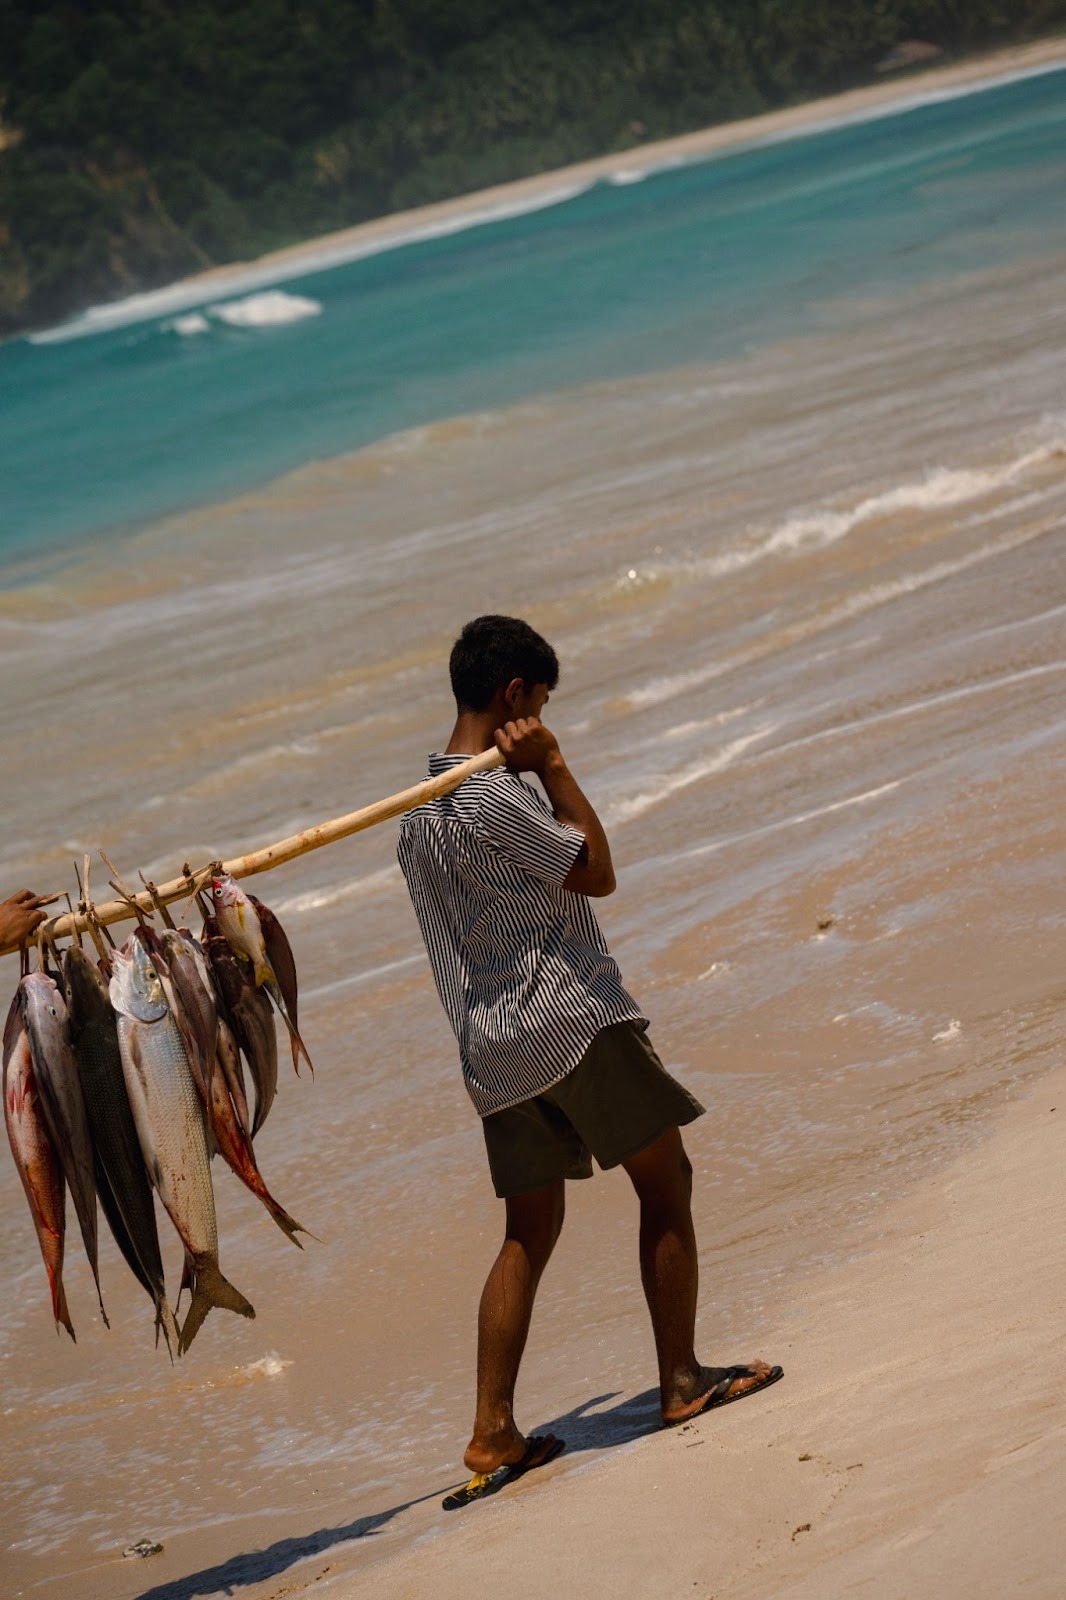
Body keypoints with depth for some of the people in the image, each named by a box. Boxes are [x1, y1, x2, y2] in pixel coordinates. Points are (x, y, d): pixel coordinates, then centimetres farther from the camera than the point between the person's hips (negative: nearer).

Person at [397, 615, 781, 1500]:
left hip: (493, 1044, 9)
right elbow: (597, 872, -8)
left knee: (530, 1229, 10)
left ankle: (493, 1432, 4)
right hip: (573, 1021, -9)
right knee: (665, 1181, 5)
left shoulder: (419, 806, 12)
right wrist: (553, 766, -8)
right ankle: (682, 1381, 8)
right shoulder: (495, 798, -17)